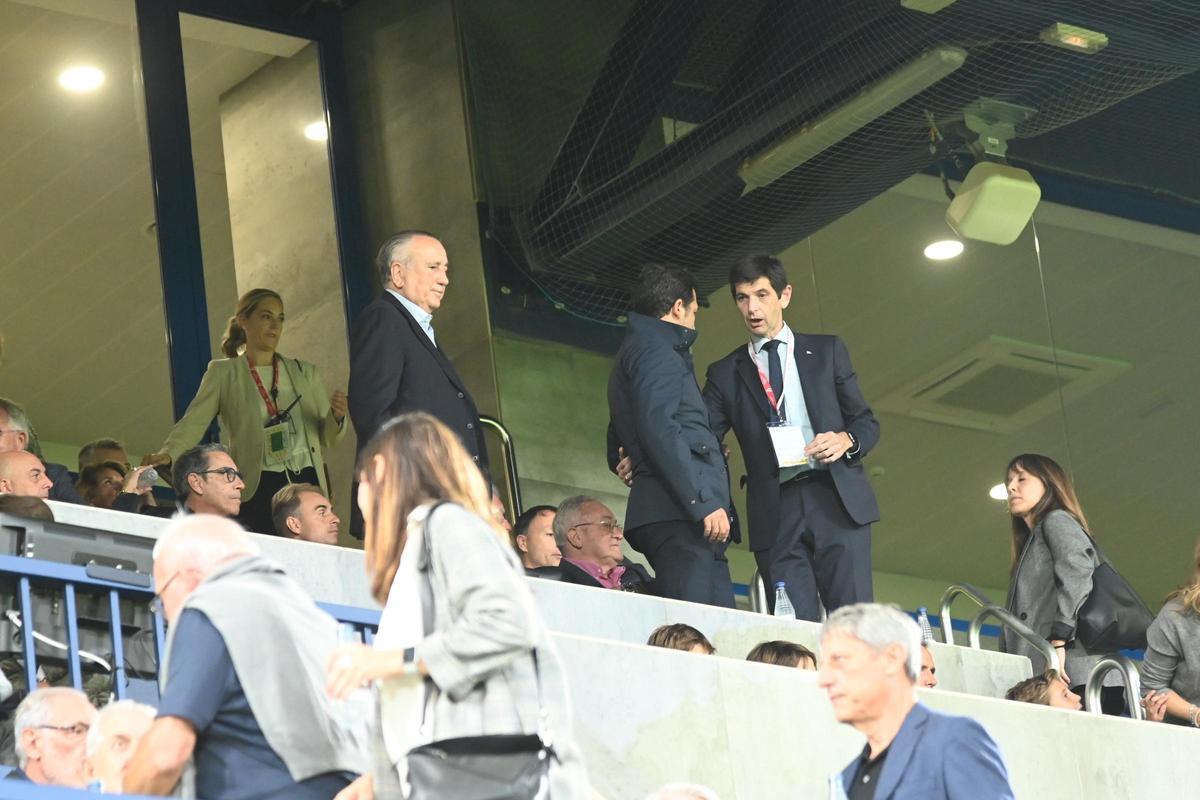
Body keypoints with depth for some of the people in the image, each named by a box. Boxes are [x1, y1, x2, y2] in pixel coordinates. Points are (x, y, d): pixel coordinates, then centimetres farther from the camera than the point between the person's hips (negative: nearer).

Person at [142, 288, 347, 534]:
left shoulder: (305, 373, 17)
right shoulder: (223, 373, 8)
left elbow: (327, 438, 17)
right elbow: (193, 421, -4)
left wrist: (336, 416, -6)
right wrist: (167, 453, -24)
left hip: (308, 485, 3)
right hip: (257, 489, -3)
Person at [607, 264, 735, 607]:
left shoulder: (633, 351, 30)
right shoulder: (654, 348, -2)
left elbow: (616, 453, 32)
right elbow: (658, 428, -16)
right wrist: (705, 502, -19)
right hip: (679, 515, -10)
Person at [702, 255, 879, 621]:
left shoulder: (827, 351, 14)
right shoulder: (725, 374, 15)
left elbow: (867, 423, 14)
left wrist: (846, 440, -9)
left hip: (837, 498, -1)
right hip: (775, 512, 1)